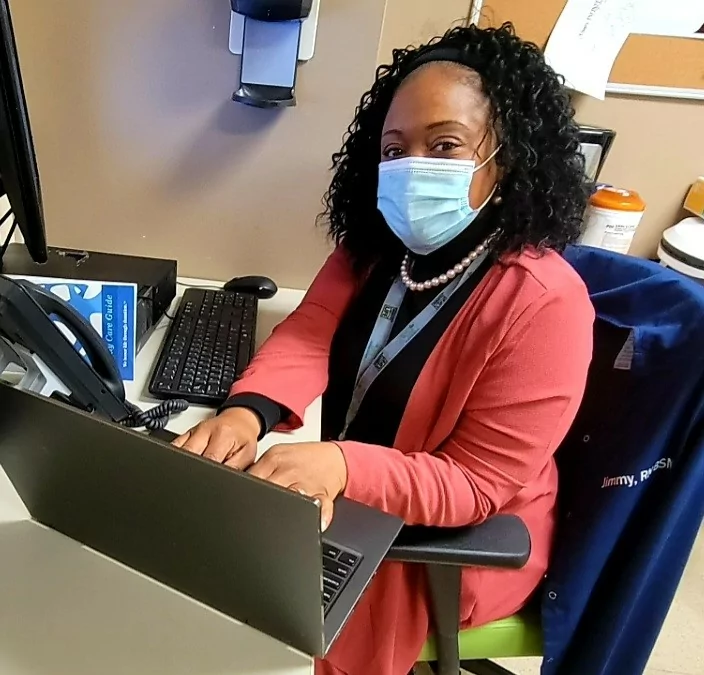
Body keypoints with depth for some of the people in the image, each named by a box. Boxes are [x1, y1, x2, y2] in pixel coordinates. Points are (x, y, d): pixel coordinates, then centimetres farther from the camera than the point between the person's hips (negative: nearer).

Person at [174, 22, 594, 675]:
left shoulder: (543, 303, -26)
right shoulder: (375, 244, -5)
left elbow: (475, 483, -24)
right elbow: (310, 332, -12)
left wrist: (339, 466, -40)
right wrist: (247, 411, -33)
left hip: (461, 539, -5)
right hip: (354, 496, 6)